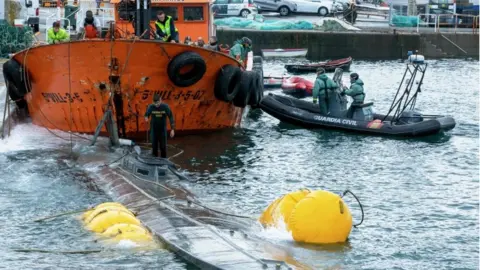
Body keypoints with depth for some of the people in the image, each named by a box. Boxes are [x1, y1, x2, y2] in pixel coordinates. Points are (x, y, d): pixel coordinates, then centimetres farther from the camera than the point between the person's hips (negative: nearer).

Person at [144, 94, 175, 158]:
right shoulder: (151, 107, -10)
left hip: (163, 130, 0)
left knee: (163, 147, 4)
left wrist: (172, 129, -9)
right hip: (154, 130, 0)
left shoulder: (165, 107, -11)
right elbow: (146, 114, 1)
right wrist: (146, 118, -25)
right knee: (154, 146, 5)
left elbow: (171, 117, -5)